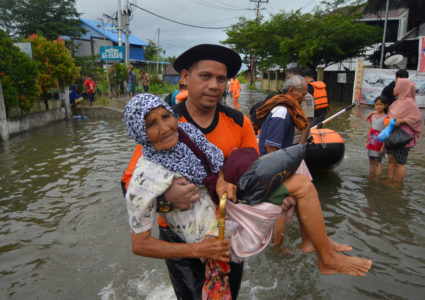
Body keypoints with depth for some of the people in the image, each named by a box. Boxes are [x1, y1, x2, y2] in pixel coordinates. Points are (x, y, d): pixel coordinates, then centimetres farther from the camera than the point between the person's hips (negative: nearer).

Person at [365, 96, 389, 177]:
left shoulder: (385, 118, -12)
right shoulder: (373, 116, 9)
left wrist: (383, 147, -17)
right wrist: (367, 142, 16)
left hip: (379, 144, -6)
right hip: (371, 144, 6)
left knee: (378, 162, 0)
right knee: (371, 162, 13)